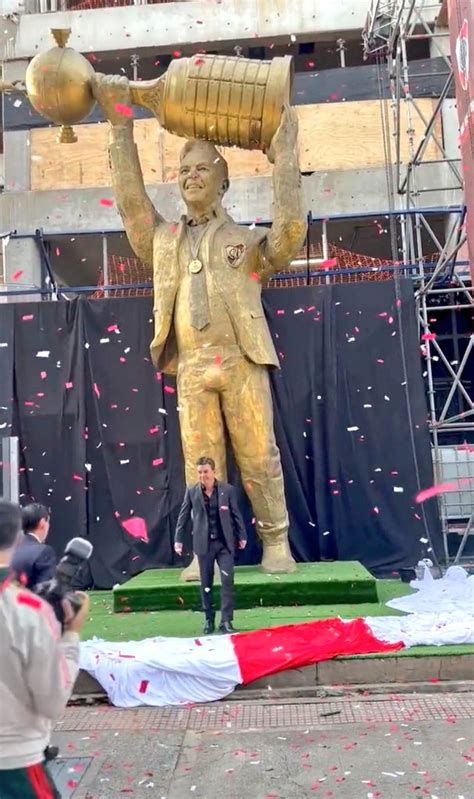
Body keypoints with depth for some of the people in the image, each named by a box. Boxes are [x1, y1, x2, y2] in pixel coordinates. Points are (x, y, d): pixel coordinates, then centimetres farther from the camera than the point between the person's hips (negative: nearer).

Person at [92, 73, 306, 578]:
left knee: (259, 458, 0)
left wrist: (284, 158, -2)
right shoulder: (164, 240, 20)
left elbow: (292, 232, -5)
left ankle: (276, 542, 10)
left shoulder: (246, 240, 11)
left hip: (242, 363, -2)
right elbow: (131, 201, 15)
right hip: (192, 368, 3)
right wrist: (120, 127, 13)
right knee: (201, 462, 3)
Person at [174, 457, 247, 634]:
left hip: (225, 543, -1)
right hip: (204, 543, 1)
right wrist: (178, 539, 2)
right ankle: (209, 620, 20)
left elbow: (236, 514, 4)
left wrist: (242, 536, 4)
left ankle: (226, 621, -1)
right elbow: (183, 516, 5)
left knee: (227, 581, -7)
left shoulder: (227, 489, -1)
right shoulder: (191, 491, 1)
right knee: (206, 584, 7)